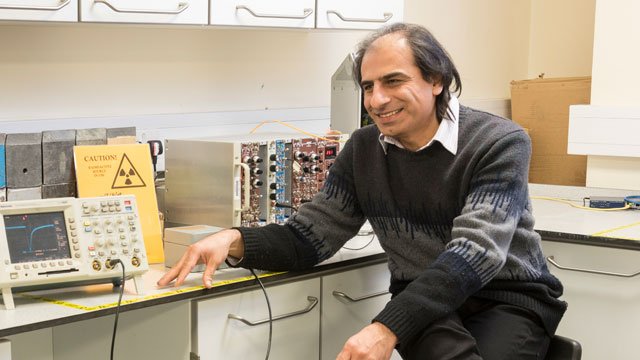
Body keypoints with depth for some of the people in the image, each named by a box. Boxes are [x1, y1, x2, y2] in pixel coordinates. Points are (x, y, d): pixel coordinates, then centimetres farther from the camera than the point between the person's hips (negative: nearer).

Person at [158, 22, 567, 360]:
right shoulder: (363, 150, 2)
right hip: (425, 303, 2)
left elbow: (474, 253, -26)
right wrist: (236, 241, -20)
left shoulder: (500, 143, -14)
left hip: (510, 299, -2)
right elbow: (307, 236, 2)